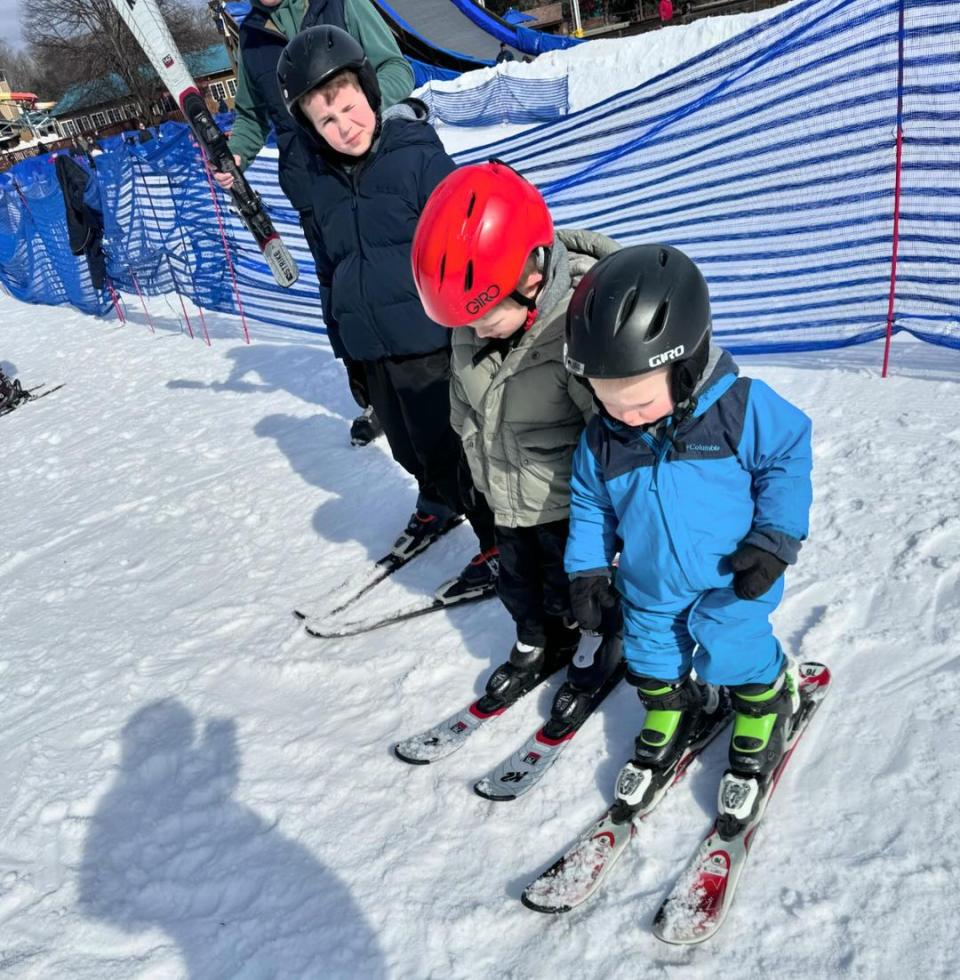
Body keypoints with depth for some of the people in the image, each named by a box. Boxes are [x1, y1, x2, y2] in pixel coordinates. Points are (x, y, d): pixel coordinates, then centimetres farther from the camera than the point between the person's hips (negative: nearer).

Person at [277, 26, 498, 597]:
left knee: (454, 443, 2)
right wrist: (341, 335, 19)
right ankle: (439, 504, 47)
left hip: (430, 338, -6)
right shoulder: (322, 178, 6)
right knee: (407, 444, 20)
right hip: (371, 347, 6)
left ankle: (500, 544, 19)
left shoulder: (418, 154, -13)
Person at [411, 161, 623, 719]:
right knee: (519, 584, 28)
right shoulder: (475, 320, -13)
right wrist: (482, 465, 14)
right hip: (507, 500, 6)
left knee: (573, 593, 19)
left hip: (567, 504, -6)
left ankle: (599, 654, 49)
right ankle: (538, 647, 57)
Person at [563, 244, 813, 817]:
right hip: (648, 587, 4)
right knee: (651, 660, 16)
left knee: (733, 653, 3)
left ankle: (767, 706, 36)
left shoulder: (744, 410, -23)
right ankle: (671, 709, 48)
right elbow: (590, 505, 4)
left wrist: (774, 538, -14)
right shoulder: (601, 440, -12)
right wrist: (588, 569, 0)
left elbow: (788, 460, -9)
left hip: (731, 580, -4)